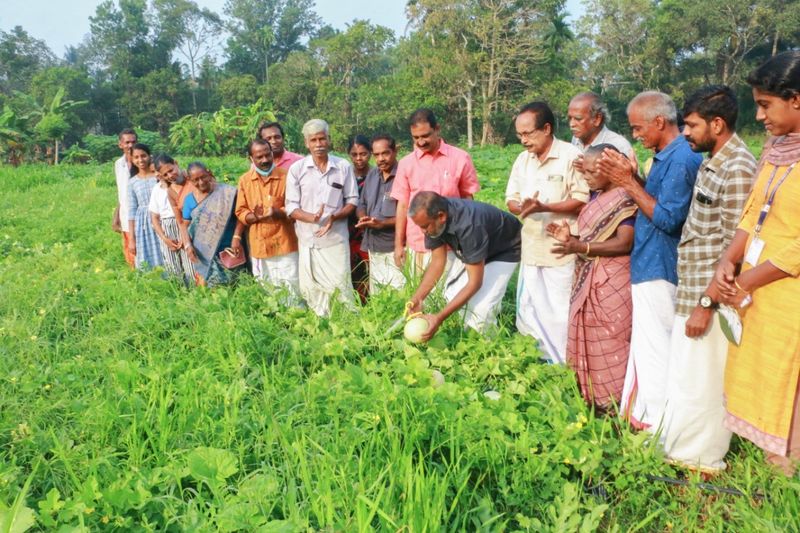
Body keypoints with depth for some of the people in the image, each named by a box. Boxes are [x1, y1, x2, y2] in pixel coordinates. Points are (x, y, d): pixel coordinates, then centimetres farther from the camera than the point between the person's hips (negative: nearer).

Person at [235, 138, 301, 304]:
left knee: (291, 286, -2)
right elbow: (240, 212, 6)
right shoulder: (244, 180, 5)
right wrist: (255, 216, -16)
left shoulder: (285, 176, -4)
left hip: (284, 244, -3)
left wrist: (277, 212, -23)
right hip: (259, 245, 3)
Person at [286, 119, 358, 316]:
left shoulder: (344, 166, 0)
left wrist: (334, 217, -14)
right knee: (311, 289, 7)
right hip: (308, 240, 1)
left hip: (336, 239, -1)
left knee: (340, 286, 0)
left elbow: (352, 201, 5)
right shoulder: (296, 169, -1)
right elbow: (291, 207, -2)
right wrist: (312, 218, -21)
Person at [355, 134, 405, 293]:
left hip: (396, 247, -7)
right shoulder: (372, 175, 12)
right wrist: (363, 218, -4)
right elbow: (361, 204, 18)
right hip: (373, 247, 7)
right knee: (375, 297, 15)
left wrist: (382, 224, -22)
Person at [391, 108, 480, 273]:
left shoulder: (460, 158, -1)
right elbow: (402, 205, 6)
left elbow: (468, 200, 4)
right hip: (416, 245, 2)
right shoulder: (406, 163, 3)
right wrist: (398, 244, 3)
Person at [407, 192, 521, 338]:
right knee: (452, 294, -4)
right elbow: (438, 261, -11)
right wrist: (418, 298, -23)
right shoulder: (433, 218, -21)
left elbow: (475, 283, -36)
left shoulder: (469, 226, -42)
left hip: (505, 250, -7)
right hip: (471, 248, 7)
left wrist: (439, 318, -37)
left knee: (480, 306, -18)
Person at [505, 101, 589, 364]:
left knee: (560, 313, 0)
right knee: (529, 311, 13)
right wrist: (521, 207, -11)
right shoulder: (523, 159, 12)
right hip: (532, 248, 7)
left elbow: (582, 200, -14)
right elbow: (511, 199, 12)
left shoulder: (571, 156, -9)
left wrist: (544, 207, -24)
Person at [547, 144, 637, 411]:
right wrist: (571, 238, -1)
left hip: (613, 284, -9)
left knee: (611, 345, 0)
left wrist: (581, 247, -29)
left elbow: (624, 244, -21)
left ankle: (616, 405, 13)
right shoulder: (596, 197, 13)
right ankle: (594, 400, 25)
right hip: (588, 281, 9)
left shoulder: (625, 199, -13)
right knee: (590, 344, 14)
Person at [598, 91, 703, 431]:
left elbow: (667, 218, -22)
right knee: (648, 344, 17)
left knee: (654, 348, -1)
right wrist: (628, 180, 1)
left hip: (659, 270, -10)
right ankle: (643, 413, 30)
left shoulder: (681, 159, -18)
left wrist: (630, 183, -18)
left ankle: (655, 422, 11)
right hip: (650, 266, 10)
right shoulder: (668, 156, 12)